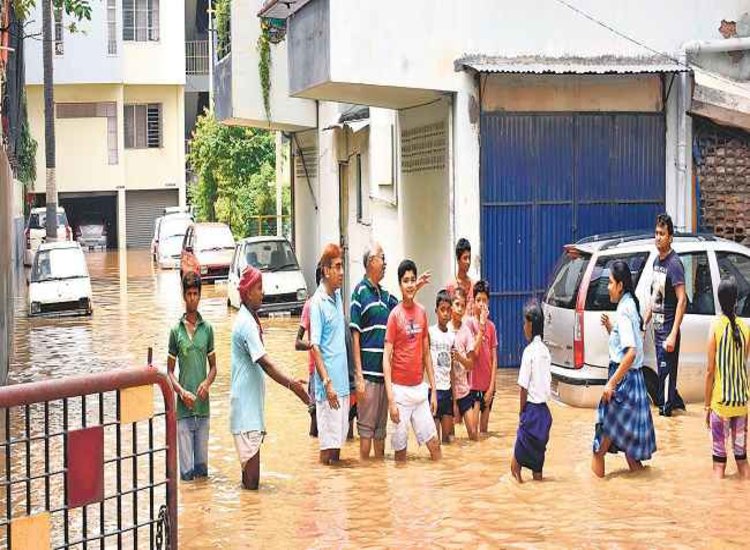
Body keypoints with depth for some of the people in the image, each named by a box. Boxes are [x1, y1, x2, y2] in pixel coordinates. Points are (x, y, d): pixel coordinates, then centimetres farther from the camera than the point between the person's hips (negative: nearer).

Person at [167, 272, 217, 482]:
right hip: (183, 407, -2)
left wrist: (207, 383, -8)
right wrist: (181, 391, -13)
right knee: (187, 472, -2)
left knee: (202, 468, 8)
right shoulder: (176, 330, 2)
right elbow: (170, 371, 5)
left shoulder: (207, 328, 7)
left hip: (203, 406, 2)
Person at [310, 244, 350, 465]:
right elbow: (315, 347, -17)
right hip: (329, 385, -8)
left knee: (339, 436, 12)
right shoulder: (317, 303, -13)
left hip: (342, 382, 8)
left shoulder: (338, 296, 9)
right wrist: (327, 383, -21)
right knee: (328, 440, -3)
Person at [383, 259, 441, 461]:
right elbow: (386, 358, -10)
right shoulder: (395, 314, -8)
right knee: (400, 447, 2)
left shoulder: (422, 312, 7)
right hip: (400, 389, -5)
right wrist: (390, 399, -15)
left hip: (420, 388, 5)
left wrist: (433, 389, 11)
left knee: (434, 443, 5)